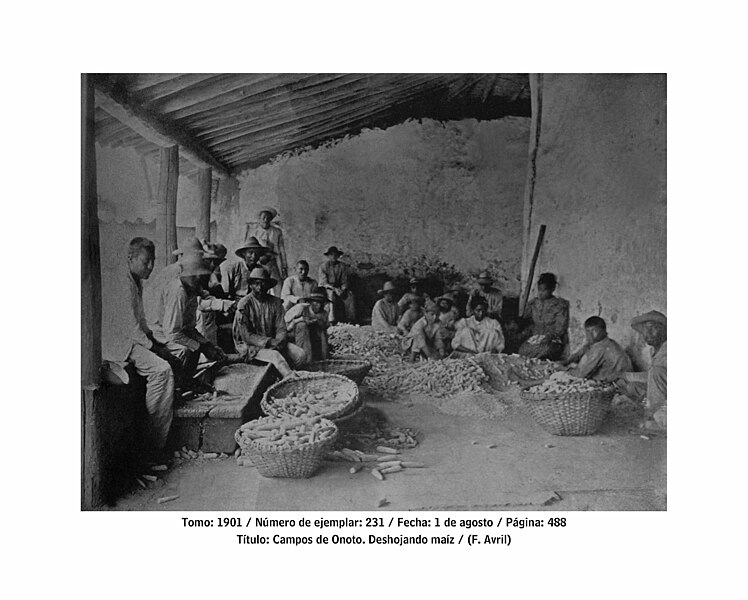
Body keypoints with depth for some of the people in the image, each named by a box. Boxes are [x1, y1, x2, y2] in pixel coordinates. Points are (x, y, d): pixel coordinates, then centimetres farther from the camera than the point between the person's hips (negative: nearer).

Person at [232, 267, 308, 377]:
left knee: (301, 355, -15)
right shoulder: (244, 304, -10)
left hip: (273, 343, 5)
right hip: (250, 346, -5)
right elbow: (247, 336, -13)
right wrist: (269, 342, -22)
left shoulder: (276, 302, 2)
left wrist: (278, 342, -22)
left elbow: (281, 329, 1)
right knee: (275, 356, -33)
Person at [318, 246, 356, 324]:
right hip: (327, 288, -2)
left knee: (350, 296, -26)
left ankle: (351, 320, -28)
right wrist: (334, 289, -21)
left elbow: (345, 281, 6)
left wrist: (343, 289, -16)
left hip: (339, 289, 3)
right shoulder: (323, 266, 1)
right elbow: (323, 282, -7)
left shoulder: (342, 266, 9)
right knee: (331, 295, -36)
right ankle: (331, 321, -39)